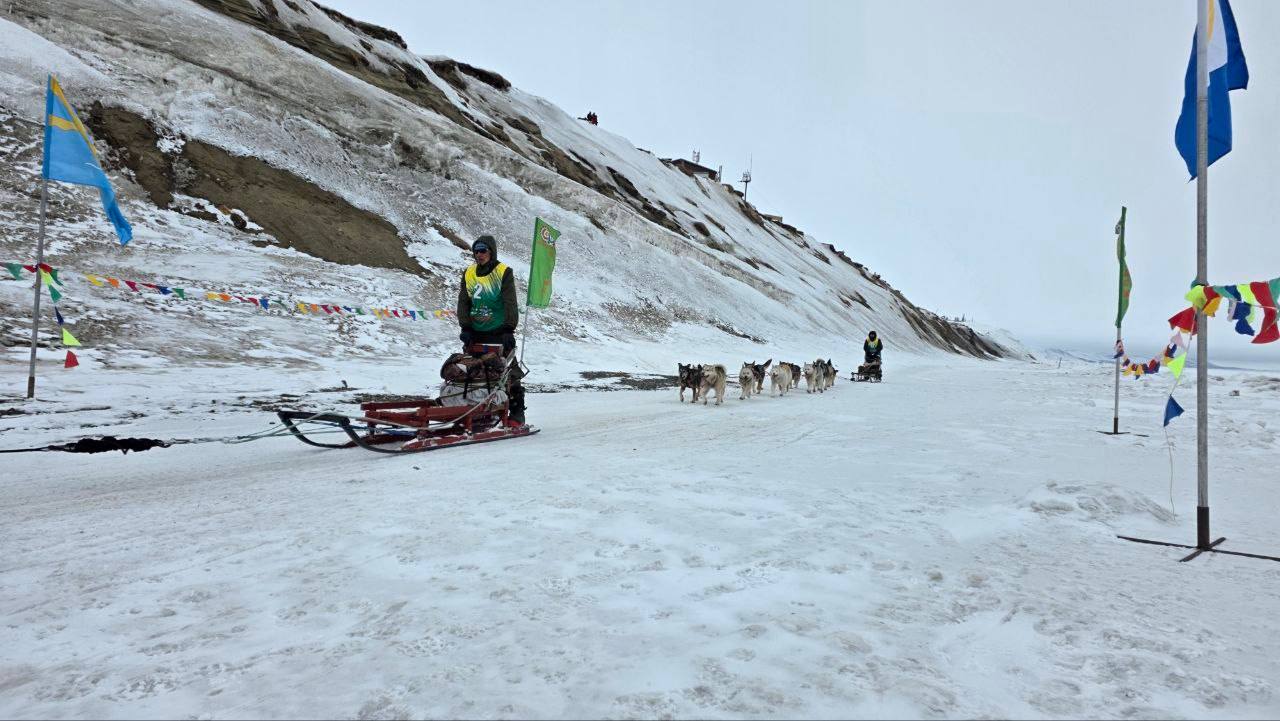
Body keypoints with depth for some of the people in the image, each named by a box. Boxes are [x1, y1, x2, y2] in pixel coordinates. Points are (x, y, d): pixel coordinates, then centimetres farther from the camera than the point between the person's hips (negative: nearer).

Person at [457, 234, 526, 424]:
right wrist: (465, 328, -1)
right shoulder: (468, 274, 10)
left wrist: (509, 329, -16)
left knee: (508, 372, -2)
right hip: (476, 333, 5)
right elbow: (463, 303, 9)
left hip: (499, 332, -4)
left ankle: (517, 411, 6)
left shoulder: (504, 272, -3)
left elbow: (510, 304, -9)